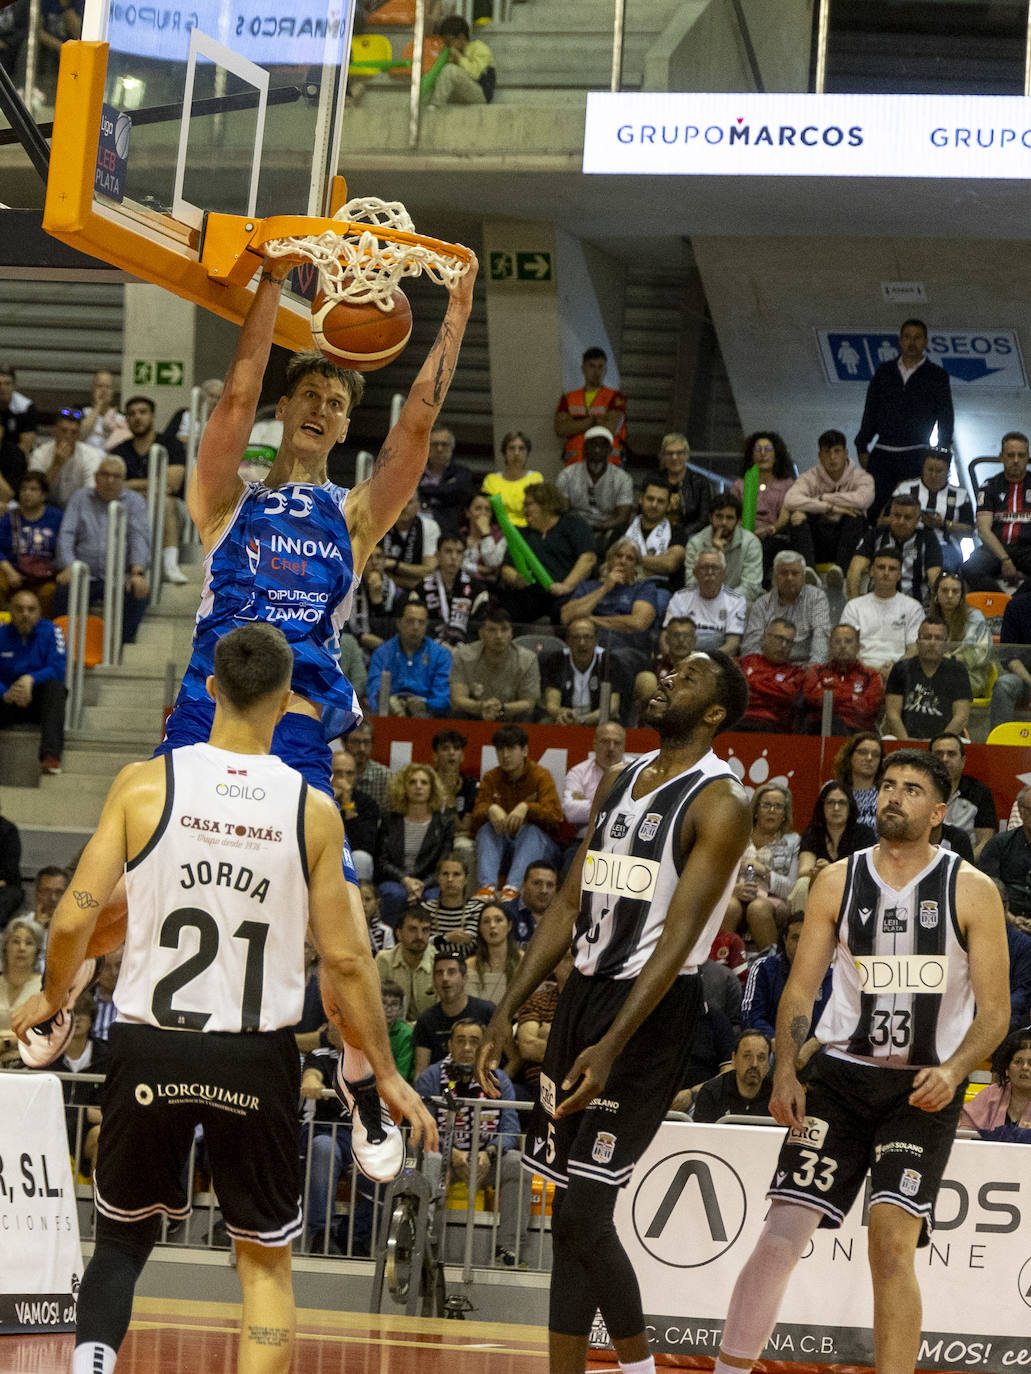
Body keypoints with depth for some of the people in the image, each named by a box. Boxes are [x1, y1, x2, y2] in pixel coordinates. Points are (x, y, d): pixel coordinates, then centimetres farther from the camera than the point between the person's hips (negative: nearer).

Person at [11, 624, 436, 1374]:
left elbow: (74, 921, -7)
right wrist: (387, 1074, 10)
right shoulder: (313, 810, -5)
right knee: (266, 1261, 13)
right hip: (256, 1057, -1)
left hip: (150, 1046, 1)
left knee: (123, 1240, 18)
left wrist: (52, 999, 14)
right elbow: (345, 959, -2)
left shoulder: (144, 784, -5)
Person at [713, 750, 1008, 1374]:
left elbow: (995, 1011, -2)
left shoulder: (972, 890, -2)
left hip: (925, 1087, -2)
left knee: (893, 1242, -13)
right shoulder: (839, 882, 4)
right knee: (782, 1234, -6)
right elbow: (801, 989, 7)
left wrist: (953, 1071, -20)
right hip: (842, 1071, 2)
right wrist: (786, 1071, -8)